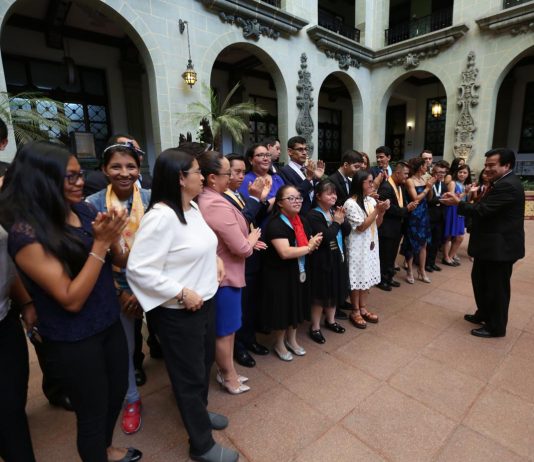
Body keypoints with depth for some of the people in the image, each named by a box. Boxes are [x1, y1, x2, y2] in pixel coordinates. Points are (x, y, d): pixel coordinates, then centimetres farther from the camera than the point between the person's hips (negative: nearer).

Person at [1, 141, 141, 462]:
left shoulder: (86, 211, -4)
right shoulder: (27, 232, -22)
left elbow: (120, 261, 3)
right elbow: (71, 300, -24)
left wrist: (113, 239, -18)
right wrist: (100, 242, -27)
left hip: (110, 324, 7)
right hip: (72, 342, -6)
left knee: (118, 393, 25)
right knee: (92, 412, 16)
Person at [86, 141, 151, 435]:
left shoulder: (152, 200, -9)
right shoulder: (93, 204, -9)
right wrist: (119, 292, -10)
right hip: (115, 289, 0)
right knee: (123, 347, 15)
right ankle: (131, 400, 40)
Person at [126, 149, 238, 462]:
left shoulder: (193, 207, 4)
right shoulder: (161, 216, -25)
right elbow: (137, 269, -26)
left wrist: (215, 258, 3)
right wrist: (182, 293, -25)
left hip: (206, 301, 9)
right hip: (178, 312, -8)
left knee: (205, 362, 26)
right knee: (190, 374, 11)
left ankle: (199, 411, 53)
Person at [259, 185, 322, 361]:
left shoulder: (302, 221, 4)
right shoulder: (275, 224, -21)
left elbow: (310, 243, 11)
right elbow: (285, 253, -30)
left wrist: (314, 243, -13)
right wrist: (309, 247, -18)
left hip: (300, 272, 8)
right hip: (280, 274, -7)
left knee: (296, 305, 19)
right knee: (282, 308, 7)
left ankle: (292, 339, 41)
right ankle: (279, 344, 31)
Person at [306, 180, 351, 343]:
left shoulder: (335, 211, 7)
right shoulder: (313, 215, -18)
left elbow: (347, 231, 4)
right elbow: (326, 237, -27)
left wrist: (342, 220, -14)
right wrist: (336, 222, -15)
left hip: (337, 257, 8)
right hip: (322, 260, -8)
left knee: (334, 290, 19)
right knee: (321, 294, 4)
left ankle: (330, 320, 39)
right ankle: (315, 327, 20)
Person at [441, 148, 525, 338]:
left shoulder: (508, 186, -22)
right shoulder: (501, 183, 12)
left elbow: (483, 210, -25)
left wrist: (458, 203, -15)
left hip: (500, 246, -10)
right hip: (491, 244, 10)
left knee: (496, 287, 4)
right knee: (479, 279, 21)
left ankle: (496, 327, 20)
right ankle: (484, 314, 38)